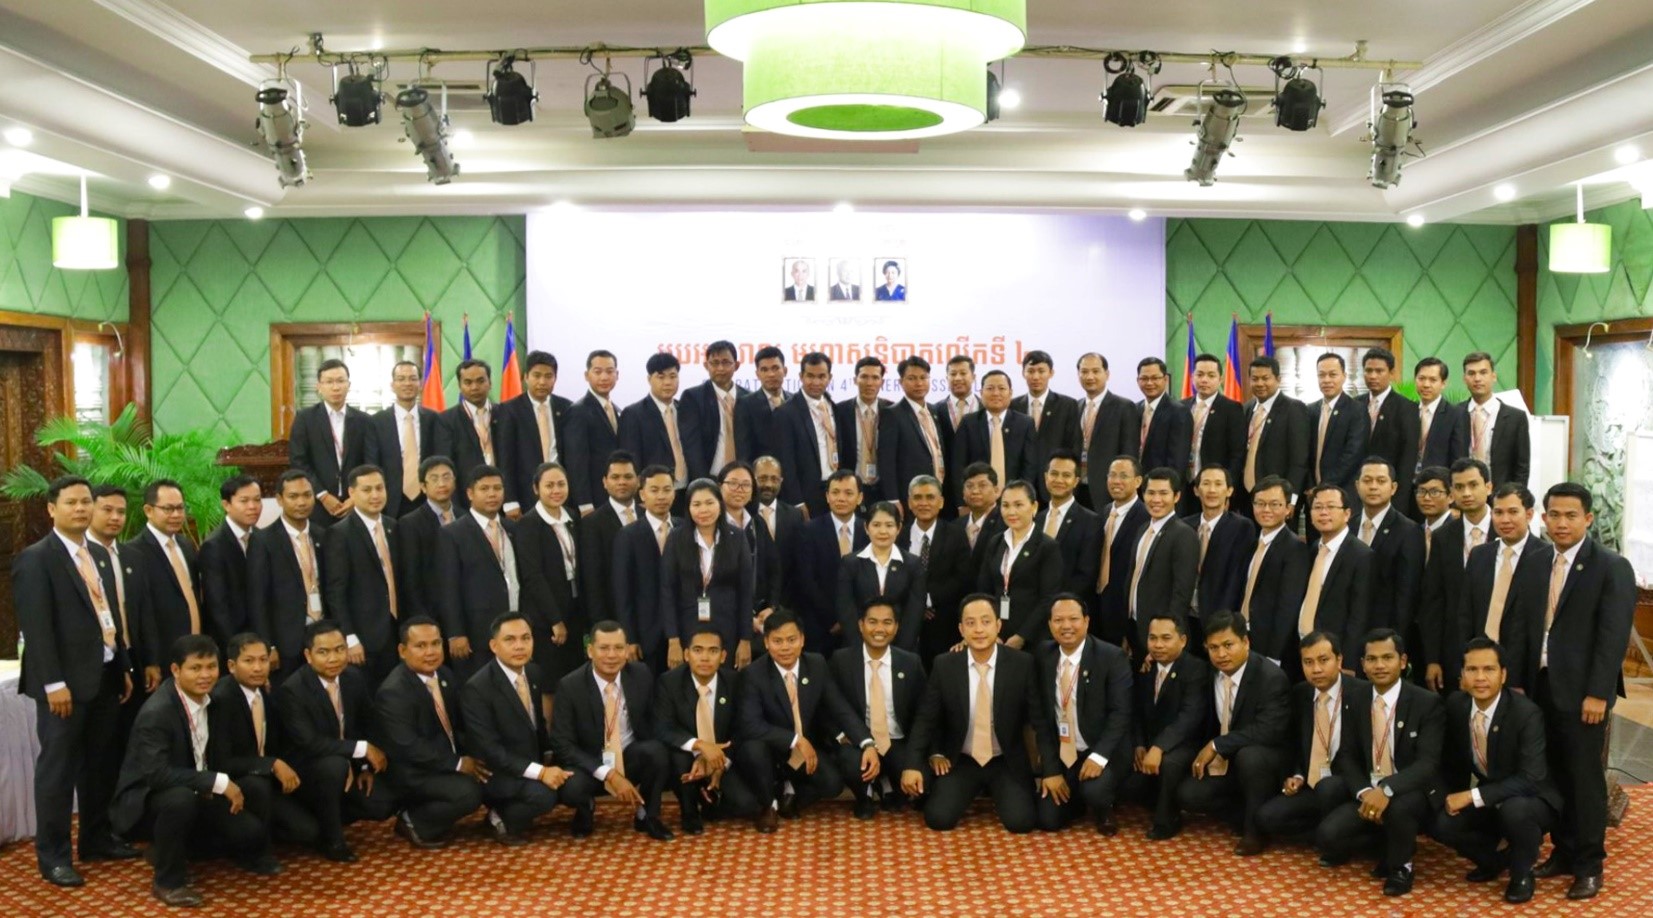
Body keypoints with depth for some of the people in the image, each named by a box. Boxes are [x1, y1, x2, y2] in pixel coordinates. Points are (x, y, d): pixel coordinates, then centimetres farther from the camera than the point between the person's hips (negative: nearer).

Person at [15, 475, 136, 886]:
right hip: (67, 681, -7)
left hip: (106, 676, 7)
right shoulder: (35, 559, -9)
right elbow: (36, 627, -15)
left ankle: (97, 839, 27)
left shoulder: (100, 555, 14)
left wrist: (124, 667, 13)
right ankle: (53, 856, 10)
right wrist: (54, 683, -19)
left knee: (100, 764, 15)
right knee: (58, 768, 1)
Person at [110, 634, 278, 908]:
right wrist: (218, 782, -33)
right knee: (181, 798, -39)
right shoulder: (156, 712, -26)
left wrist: (227, 785, -8)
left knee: (250, 832, -11)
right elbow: (156, 773, -34)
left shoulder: (209, 698, -3)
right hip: (145, 799, -7)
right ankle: (168, 881, -16)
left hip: (195, 793, 7)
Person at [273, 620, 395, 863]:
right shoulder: (291, 690, -23)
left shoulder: (355, 677, -4)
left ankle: (324, 818, 14)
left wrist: (366, 766, -4)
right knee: (336, 765, -37)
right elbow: (309, 743, -30)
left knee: (384, 804, -15)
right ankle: (330, 838, -14)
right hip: (305, 771, -6)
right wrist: (363, 749, -27)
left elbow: (367, 725, 9)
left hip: (349, 765, 6)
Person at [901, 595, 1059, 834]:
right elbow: (926, 718, -3)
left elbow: (1041, 721, -6)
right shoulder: (944, 665, -8)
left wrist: (1052, 770, -10)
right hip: (960, 762, 1)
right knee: (938, 818, -18)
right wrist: (911, 765, -14)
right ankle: (971, 792, 16)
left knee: (1021, 821, -21)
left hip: (1007, 763, 0)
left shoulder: (1022, 664, -11)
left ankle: (996, 794, 15)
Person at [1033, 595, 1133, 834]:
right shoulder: (1042, 654, 0)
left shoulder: (1113, 657, -12)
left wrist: (1099, 756, -25)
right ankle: (1085, 800, 26)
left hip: (1102, 751, -4)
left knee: (1093, 792, -32)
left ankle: (1102, 810, 5)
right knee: (1048, 820, -5)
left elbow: (1120, 713, -17)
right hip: (1061, 753, 4)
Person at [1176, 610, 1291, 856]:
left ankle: (1257, 828, -14)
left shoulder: (1271, 677, -21)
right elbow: (1205, 722, 13)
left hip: (1266, 761, -5)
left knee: (1249, 756, -37)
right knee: (1188, 794, -15)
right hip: (1225, 762, 5)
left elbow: (1269, 731, -30)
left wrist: (1217, 745, -27)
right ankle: (1249, 818, 5)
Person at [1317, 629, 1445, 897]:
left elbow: (1428, 763, -21)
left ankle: (1400, 865, -6)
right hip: (1368, 792, 4)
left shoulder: (1427, 702, -12)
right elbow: (1347, 756, 4)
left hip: (1412, 795, -4)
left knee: (1398, 808, -39)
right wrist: (1363, 792, -17)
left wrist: (1387, 789, -37)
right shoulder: (1356, 701, 3)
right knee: (1327, 836, -20)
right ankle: (1390, 842, 9)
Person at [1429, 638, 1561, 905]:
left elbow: (1531, 779, -30)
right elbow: (1451, 760, 8)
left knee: (1514, 810, -38)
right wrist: (1453, 797, -5)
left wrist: (1473, 796, -33)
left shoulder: (1526, 713, -25)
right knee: (1440, 823, -20)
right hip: (1486, 801, 5)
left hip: (1529, 802, -5)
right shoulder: (1455, 704, -9)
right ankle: (1494, 860, 12)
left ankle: (1521, 872, -5)